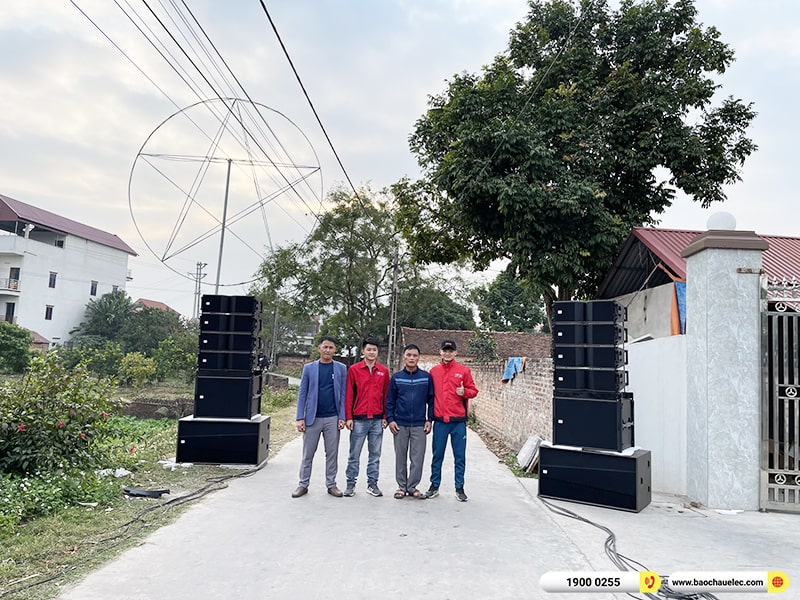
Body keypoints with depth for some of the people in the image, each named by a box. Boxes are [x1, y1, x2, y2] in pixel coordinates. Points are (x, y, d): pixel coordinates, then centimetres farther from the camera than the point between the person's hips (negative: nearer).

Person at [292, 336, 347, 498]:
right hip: (312, 418, 0)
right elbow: (302, 394, 3)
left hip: (332, 418, 0)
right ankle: (303, 485, 18)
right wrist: (300, 418, -4)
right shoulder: (309, 368, 4)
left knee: (332, 454, 8)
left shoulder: (341, 369, 4)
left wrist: (342, 417, -5)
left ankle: (331, 484, 19)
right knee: (307, 454, 7)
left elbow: (343, 394, 3)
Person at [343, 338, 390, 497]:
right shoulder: (354, 369, 0)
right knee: (354, 454, 5)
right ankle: (351, 483, 15)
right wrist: (348, 417, -4)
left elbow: (386, 395, 8)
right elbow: (348, 395, 0)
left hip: (377, 420, 2)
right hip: (359, 419, -2)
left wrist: (385, 417, 4)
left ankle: (372, 483, 19)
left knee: (375, 454, 9)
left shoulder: (384, 371, 6)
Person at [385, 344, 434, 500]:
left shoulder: (426, 377, 2)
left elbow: (431, 399, 5)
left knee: (418, 457, 2)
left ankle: (412, 487, 15)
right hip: (400, 424, 0)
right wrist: (390, 419, -3)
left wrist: (429, 419, 1)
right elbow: (390, 401, 5)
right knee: (400, 457, 8)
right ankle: (402, 486, 20)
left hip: (419, 425, 0)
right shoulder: (396, 377, 3)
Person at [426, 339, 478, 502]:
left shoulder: (464, 370, 2)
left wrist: (464, 392, -16)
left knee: (460, 456, 5)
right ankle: (434, 486, 20)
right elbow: (430, 394, 11)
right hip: (440, 420, 1)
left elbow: (473, 390, 4)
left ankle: (459, 488, 15)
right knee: (437, 455, 8)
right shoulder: (434, 371, 7)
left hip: (458, 421, -1)